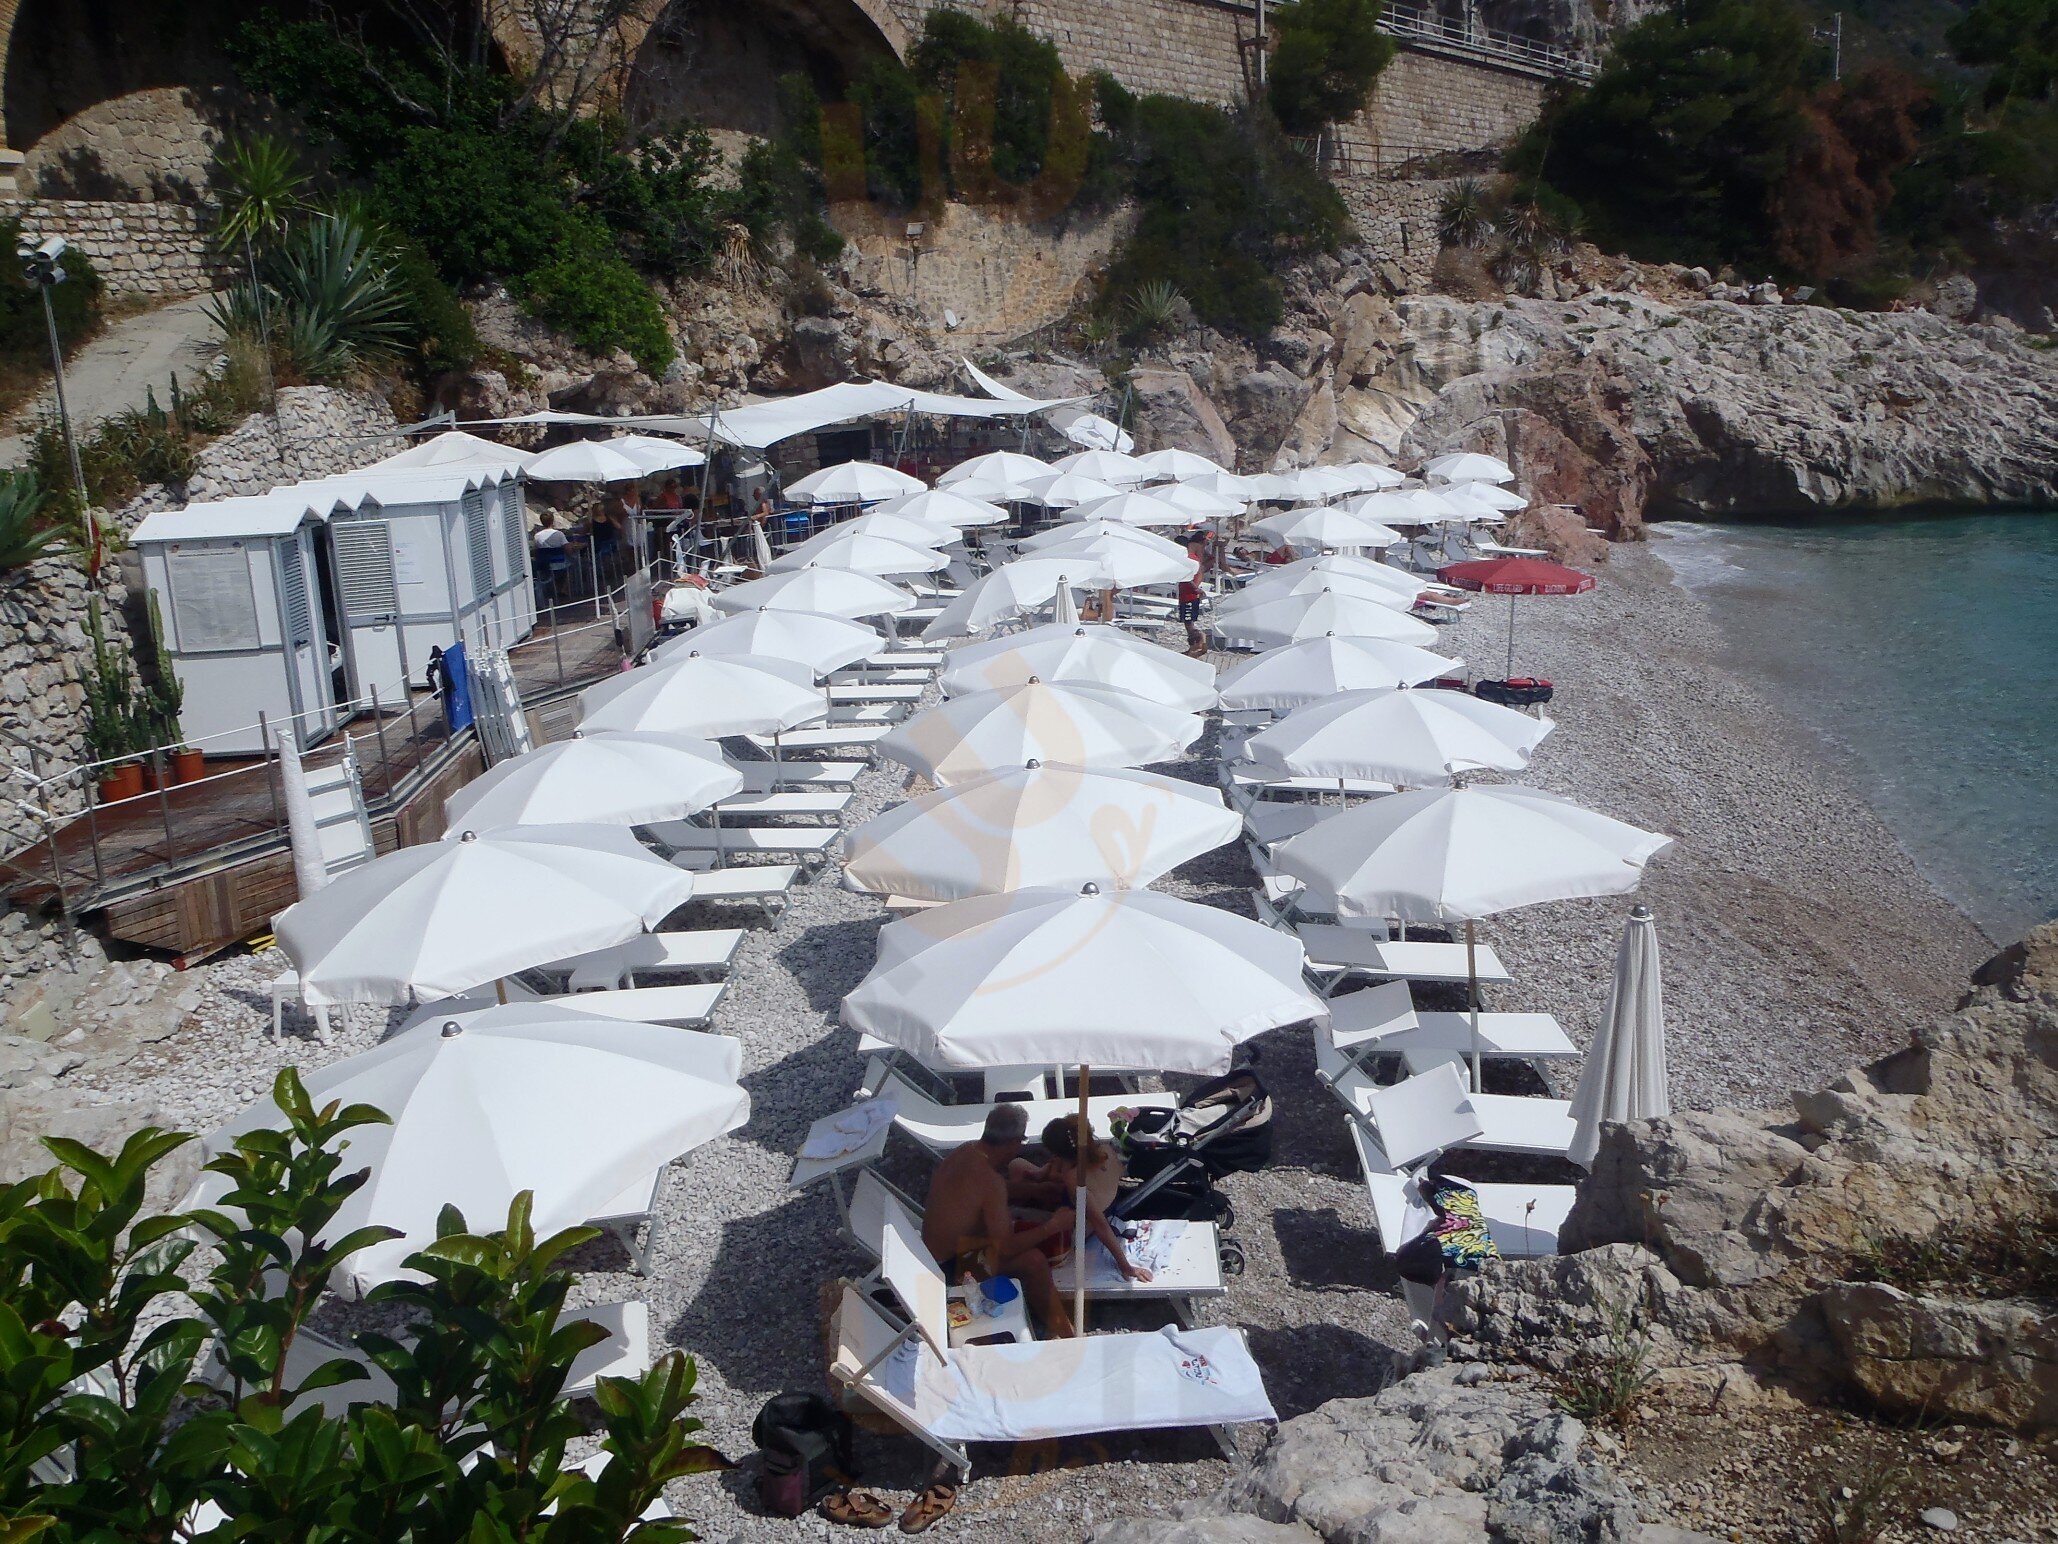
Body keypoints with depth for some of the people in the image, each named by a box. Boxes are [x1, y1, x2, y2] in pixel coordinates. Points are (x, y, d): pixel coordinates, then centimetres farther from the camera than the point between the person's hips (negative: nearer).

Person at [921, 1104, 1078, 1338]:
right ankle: (1060, 1330, -2)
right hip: (950, 1264, -10)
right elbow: (1006, 1248, -27)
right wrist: (1053, 1225, -17)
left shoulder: (968, 1151, -3)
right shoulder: (990, 1181, -30)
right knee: (1033, 1261, -21)